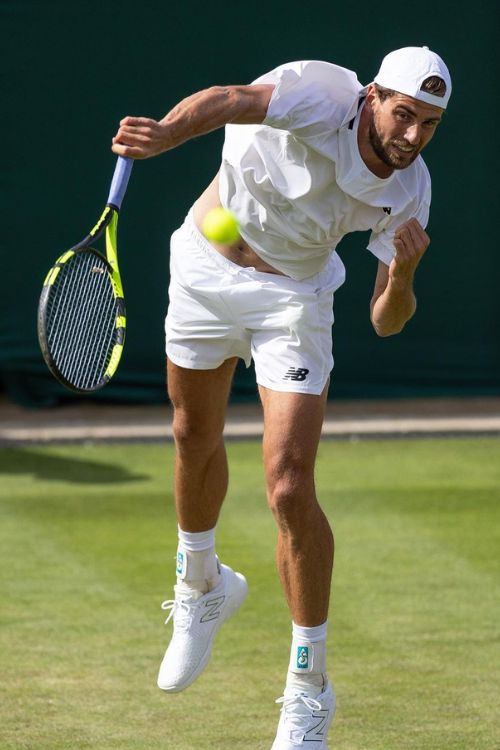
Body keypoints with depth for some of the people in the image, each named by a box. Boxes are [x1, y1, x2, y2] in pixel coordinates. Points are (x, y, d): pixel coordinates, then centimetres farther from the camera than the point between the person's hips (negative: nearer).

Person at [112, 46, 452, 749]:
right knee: (196, 441, 20)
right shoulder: (321, 94, -28)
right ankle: (201, 586, 51)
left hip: (293, 299, 0)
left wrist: (402, 276, -34)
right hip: (205, 272, 0)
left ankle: (309, 690, 1)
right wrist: (168, 131, -69)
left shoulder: (409, 190, -16)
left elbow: (385, 322, -11)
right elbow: (233, 99, -49)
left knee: (290, 489, -12)